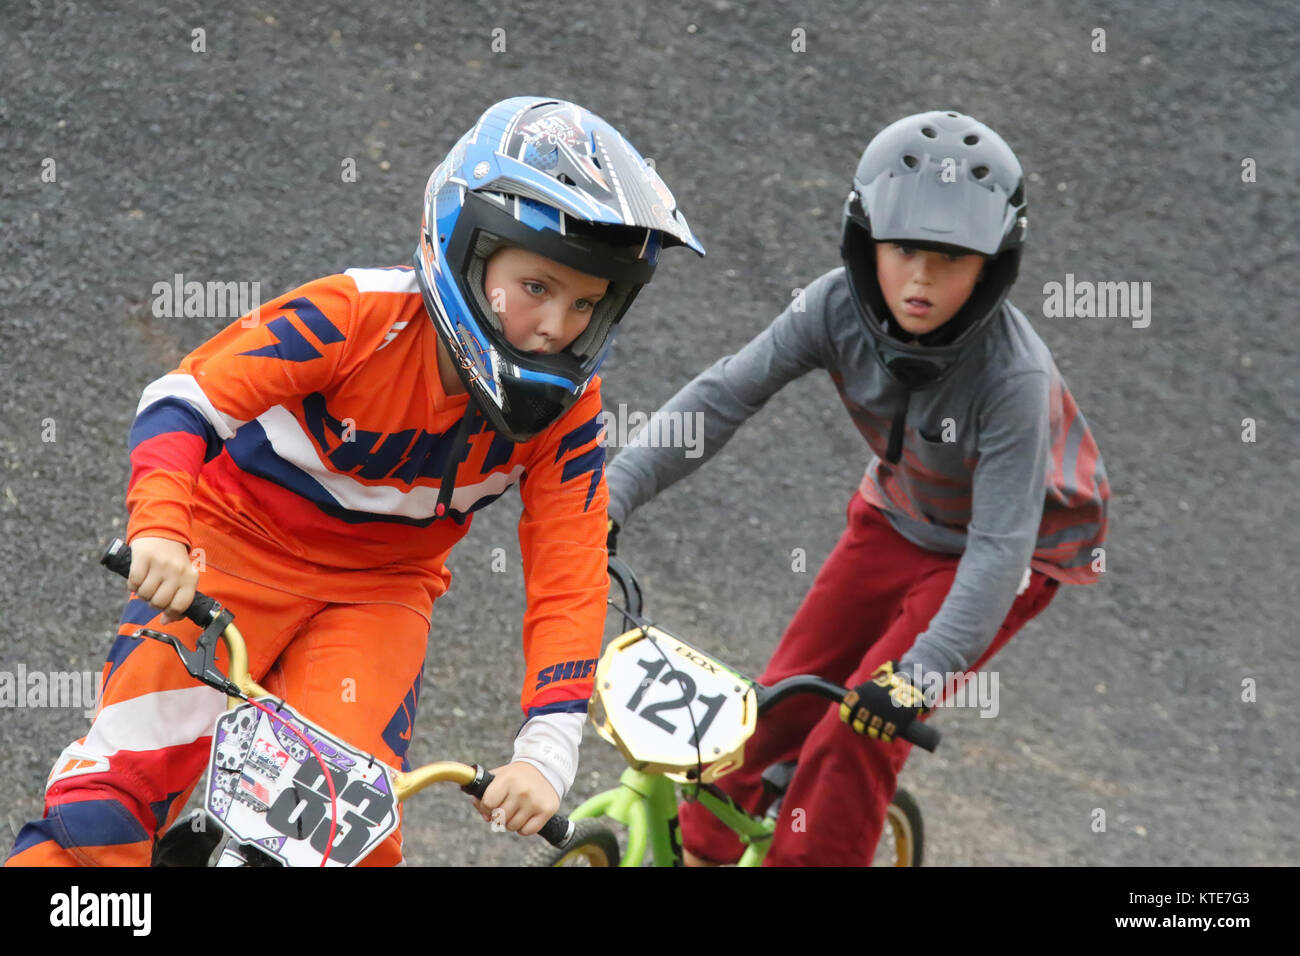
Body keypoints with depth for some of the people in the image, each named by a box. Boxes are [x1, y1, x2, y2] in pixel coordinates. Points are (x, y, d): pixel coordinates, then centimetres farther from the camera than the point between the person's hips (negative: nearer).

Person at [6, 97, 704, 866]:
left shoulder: (563, 410, -15)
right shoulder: (359, 315, -26)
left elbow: (569, 584, -17)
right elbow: (187, 399, -28)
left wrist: (547, 753, -28)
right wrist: (159, 530, -45)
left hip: (379, 592, 3)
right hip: (237, 547, -2)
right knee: (127, 771, -14)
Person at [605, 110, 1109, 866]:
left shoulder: (1013, 376, -35)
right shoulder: (841, 307, -23)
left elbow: (999, 547, -37)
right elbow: (724, 395, -20)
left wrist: (919, 675, -47)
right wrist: (610, 497, -28)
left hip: (1020, 546, -5)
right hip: (900, 520, 5)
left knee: (864, 729, -18)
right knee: (783, 703, 2)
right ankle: (701, 850, 22)